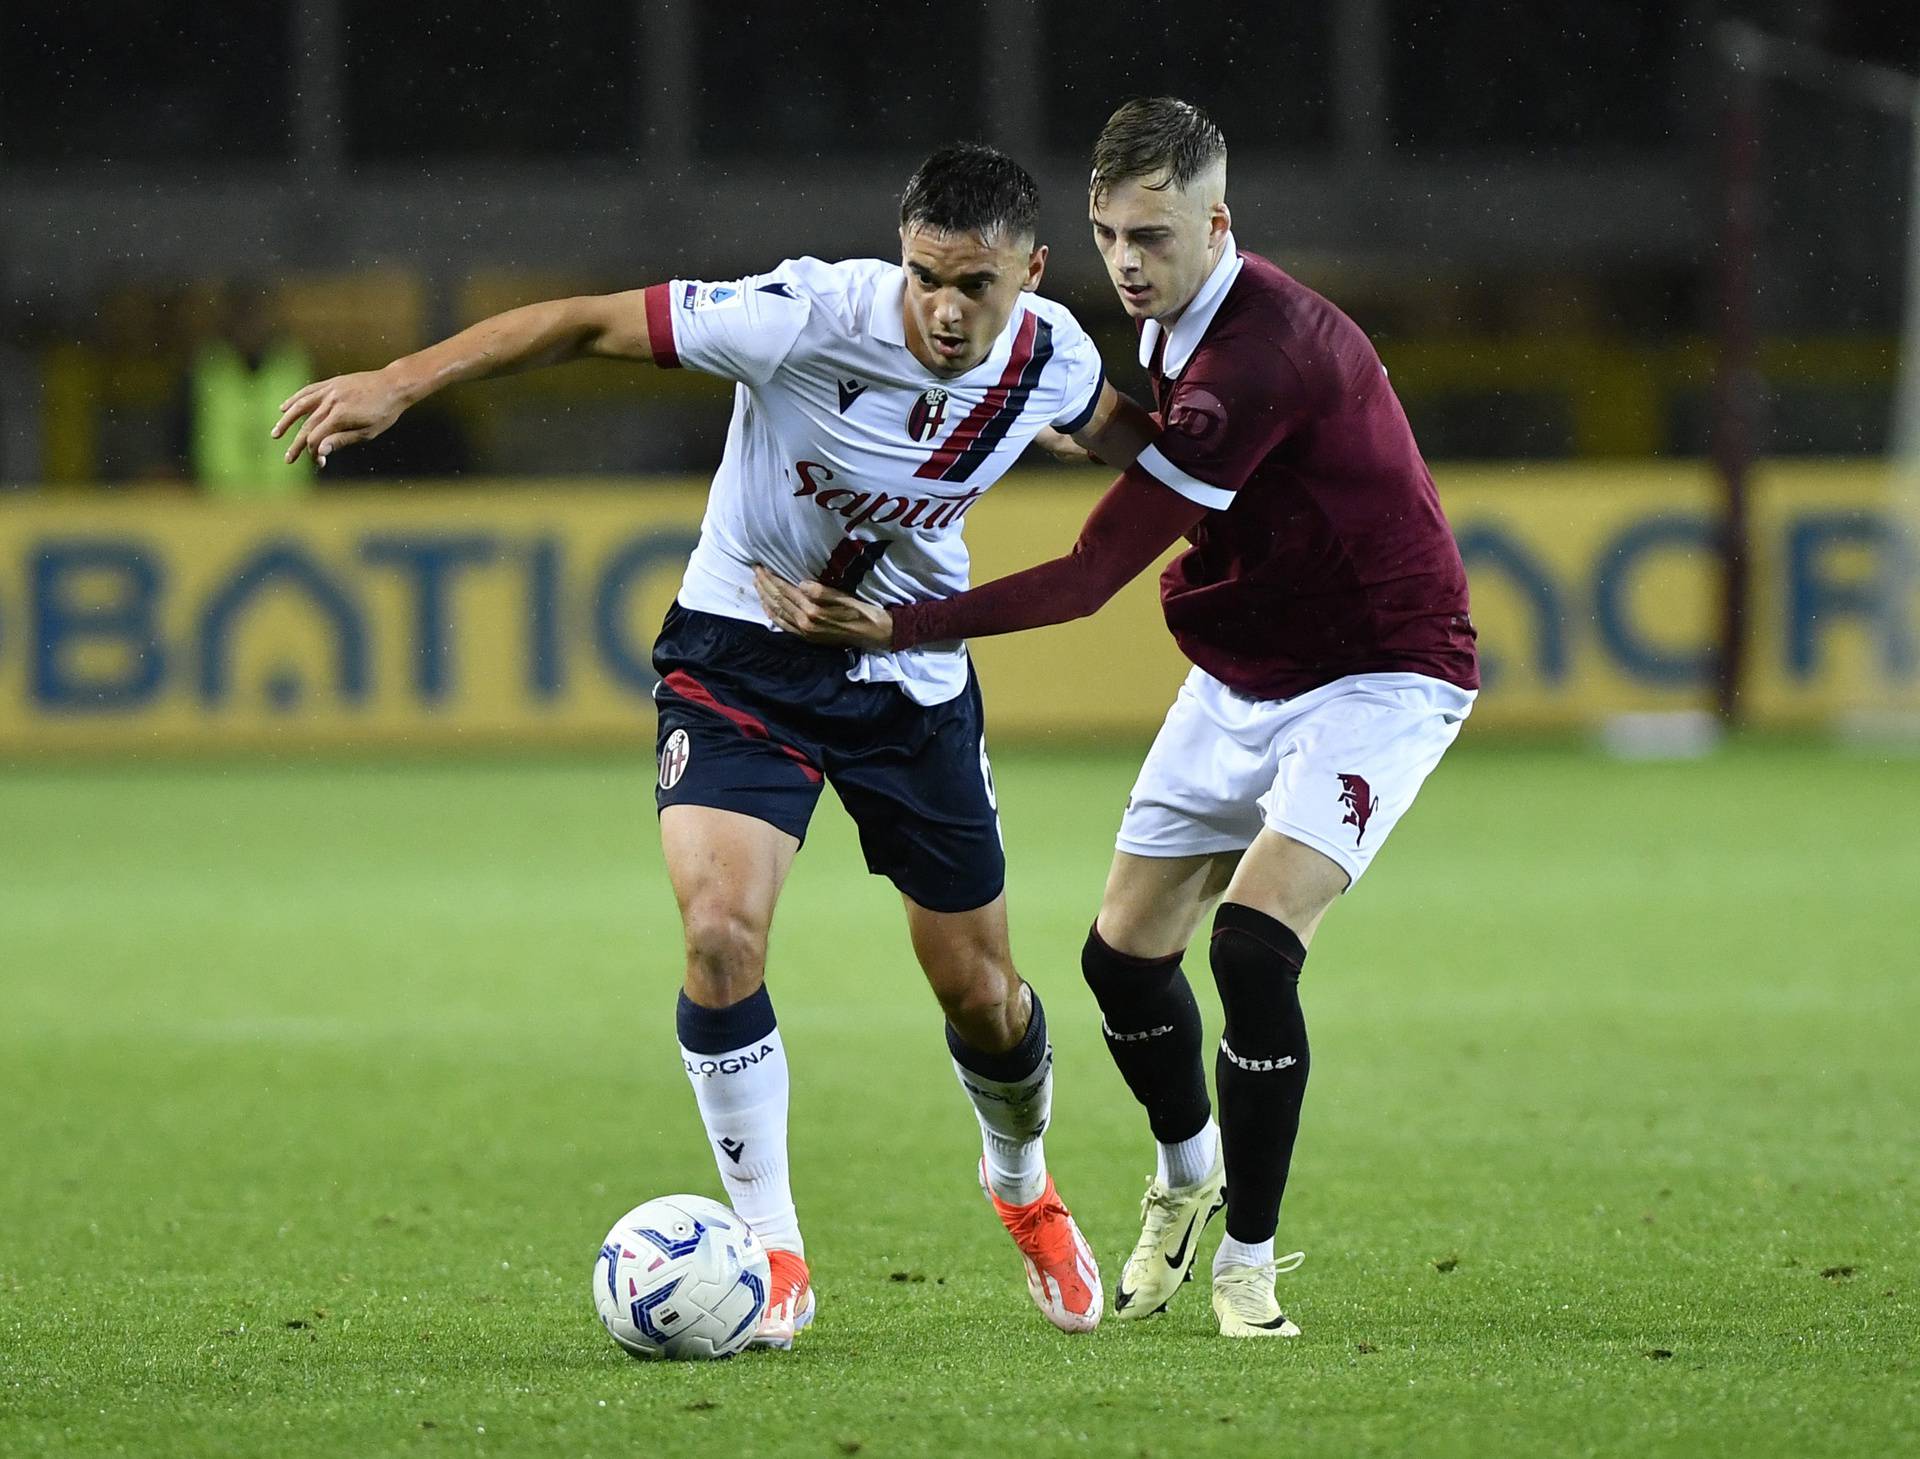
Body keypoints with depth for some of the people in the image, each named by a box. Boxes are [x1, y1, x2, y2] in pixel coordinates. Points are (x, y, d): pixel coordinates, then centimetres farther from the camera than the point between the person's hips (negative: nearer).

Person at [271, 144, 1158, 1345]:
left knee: (980, 995, 8)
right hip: (741, 649, -3)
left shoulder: (1049, 357, -13)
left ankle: (1023, 1187, 42)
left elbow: (1109, 428, 14)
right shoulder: (811, 314, -28)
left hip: (912, 675, 3)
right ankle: (774, 1255, -10)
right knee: (720, 929, -24)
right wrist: (399, 383, -33)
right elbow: (595, 323, -26)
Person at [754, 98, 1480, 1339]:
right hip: (1244, 670, 9)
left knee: (1253, 945, -24)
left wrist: (901, 628, -34)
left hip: (1379, 675, -9)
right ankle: (1189, 1179, 37)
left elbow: (1097, 573, -32)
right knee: (1123, 955, 7)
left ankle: (1250, 1261, -7)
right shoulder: (1172, 328, -2)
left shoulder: (1260, 356, -31)